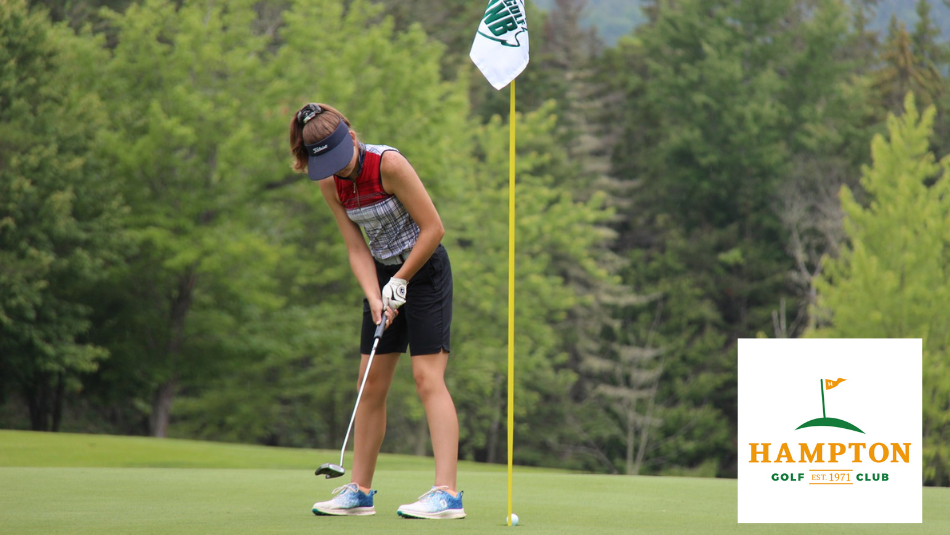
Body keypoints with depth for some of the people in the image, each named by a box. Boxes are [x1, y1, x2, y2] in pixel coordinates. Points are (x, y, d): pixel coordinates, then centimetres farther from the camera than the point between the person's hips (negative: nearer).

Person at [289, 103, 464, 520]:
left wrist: (400, 282, -13)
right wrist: (375, 298, -15)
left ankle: (447, 493, -21)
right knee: (371, 383, 6)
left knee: (427, 376, -16)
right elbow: (357, 249, -1)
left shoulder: (389, 164, -21)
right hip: (383, 274, 7)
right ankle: (359, 491, 15)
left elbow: (433, 228, -17)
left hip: (423, 268, -7)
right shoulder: (330, 184, -2)